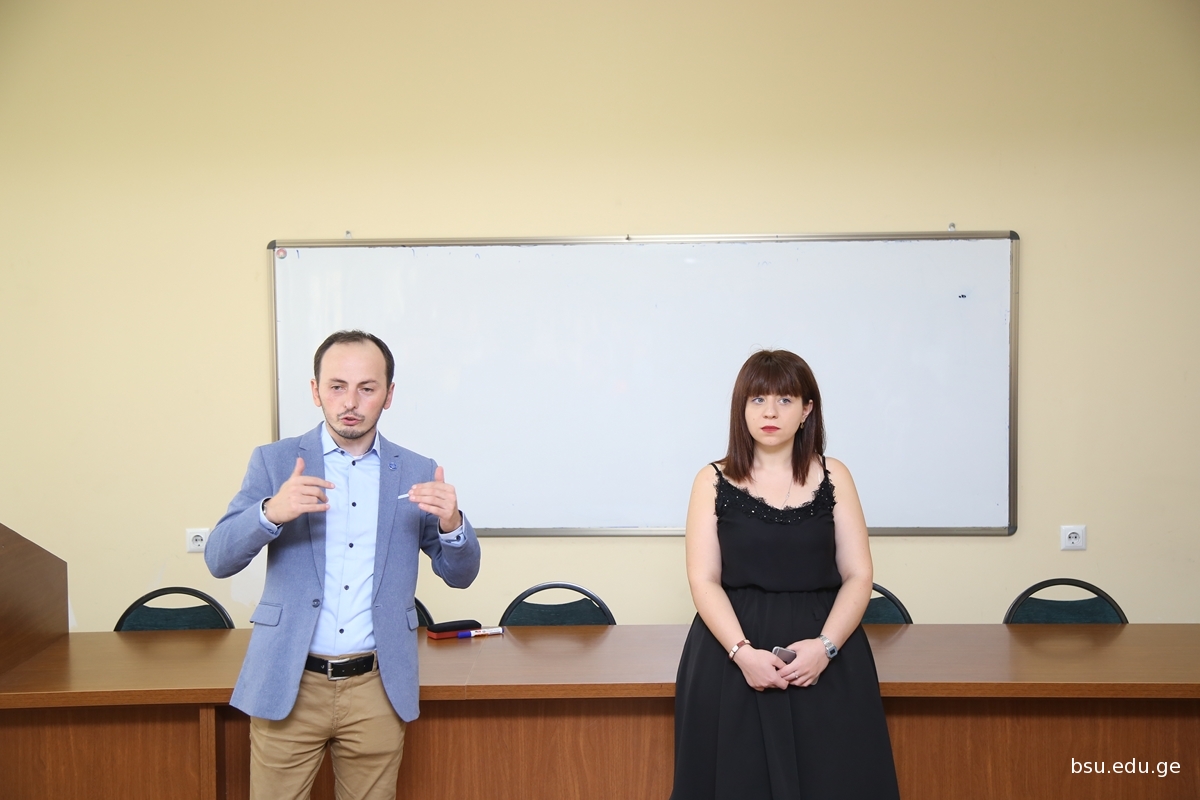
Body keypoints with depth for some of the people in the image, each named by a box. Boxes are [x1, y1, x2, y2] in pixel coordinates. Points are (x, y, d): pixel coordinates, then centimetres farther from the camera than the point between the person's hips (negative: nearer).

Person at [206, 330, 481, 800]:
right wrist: (271, 512, -25)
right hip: (288, 686, -1)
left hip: (378, 689, 1)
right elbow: (219, 560, -5)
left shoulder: (417, 474, 5)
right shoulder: (274, 461, 2)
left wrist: (451, 523, -16)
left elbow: (460, 574, 6)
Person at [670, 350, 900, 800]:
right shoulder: (713, 482, 3)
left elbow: (858, 576, 2)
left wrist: (825, 646, -14)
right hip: (732, 658, -1)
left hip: (826, 662, 1)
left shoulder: (833, 477, 6)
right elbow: (704, 580, -3)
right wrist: (742, 651, -17)